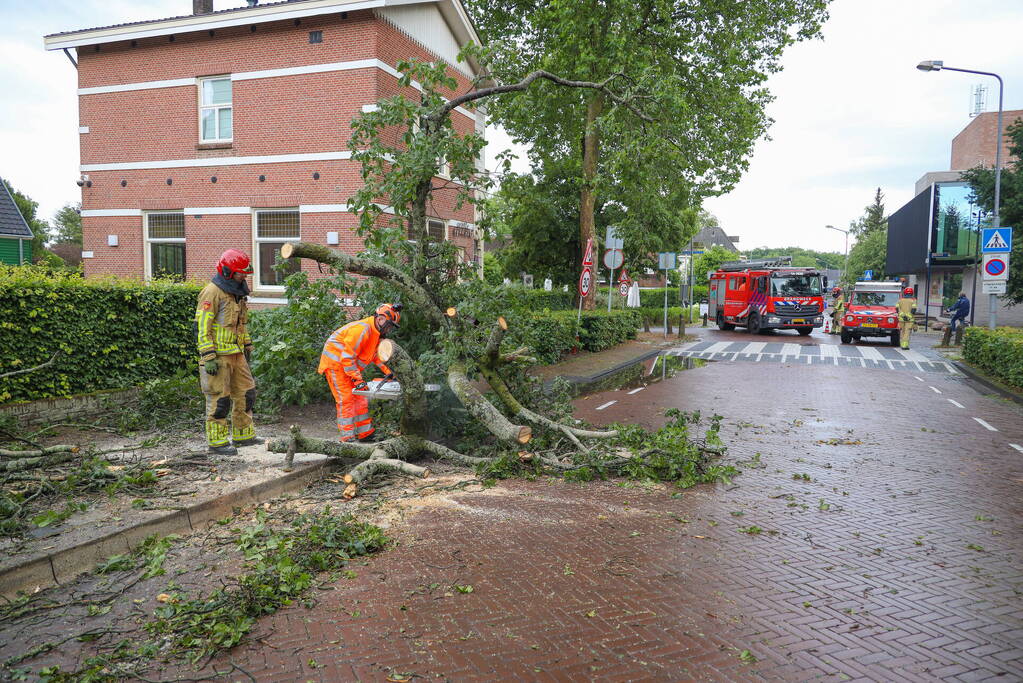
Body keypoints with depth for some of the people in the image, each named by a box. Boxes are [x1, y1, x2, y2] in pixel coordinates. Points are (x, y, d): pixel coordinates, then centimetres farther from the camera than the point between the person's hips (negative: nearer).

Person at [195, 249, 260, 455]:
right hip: (218, 356, -9)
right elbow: (202, 327, -18)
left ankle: (243, 434, 24)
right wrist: (208, 358, -20)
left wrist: (247, 346, 23)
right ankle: (217, 442, 8)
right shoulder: (212, 292, -15)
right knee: (219, 399, -2)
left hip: (236, 354, 9)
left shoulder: (237, 293, 13)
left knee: (245, 393, 13)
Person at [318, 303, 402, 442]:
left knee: (360, 399, 9)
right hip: (335, 362, -10)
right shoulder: (362, 329, -26)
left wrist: (387, 372, 7)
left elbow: (376, 355, 18)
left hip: (348, 367, 10)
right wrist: (358, 380, -26)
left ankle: (366, 434, 14)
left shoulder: (376, 333, 6)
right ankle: (348, 438, -11)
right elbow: (347, 356, -28)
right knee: (346, 400, -12)